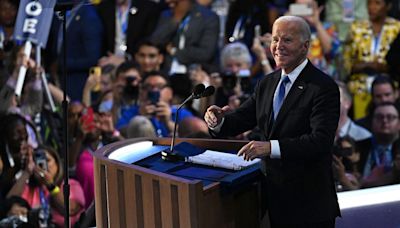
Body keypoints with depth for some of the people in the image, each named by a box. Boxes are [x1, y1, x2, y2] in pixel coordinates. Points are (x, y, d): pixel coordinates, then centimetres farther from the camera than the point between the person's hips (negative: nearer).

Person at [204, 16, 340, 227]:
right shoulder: (267, 83, 9)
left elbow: (321, 140, -25)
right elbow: (241, 118, 9)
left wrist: (271, 147, -35)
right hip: (274, 197, 6)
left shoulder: (323, 87, -15)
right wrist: (218, 121, -14)